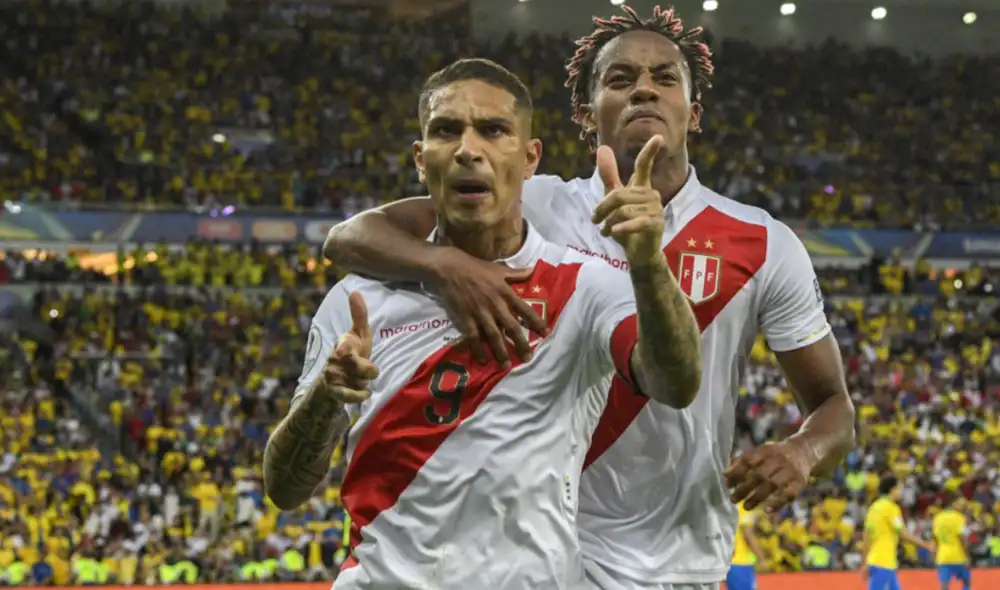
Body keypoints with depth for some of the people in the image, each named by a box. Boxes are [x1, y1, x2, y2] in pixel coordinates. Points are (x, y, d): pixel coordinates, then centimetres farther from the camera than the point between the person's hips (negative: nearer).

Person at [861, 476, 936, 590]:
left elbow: (866, 537, 15)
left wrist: (866, 563, 18)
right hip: (883, 563, -9)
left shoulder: (874, 507, 14)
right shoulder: (890, 508, -11)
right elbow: (904, 534, -13)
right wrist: (925, 545, -2)